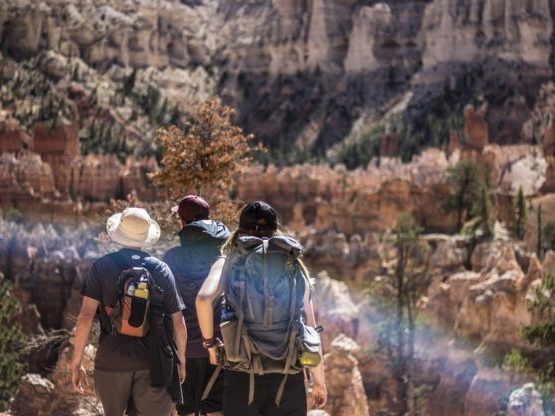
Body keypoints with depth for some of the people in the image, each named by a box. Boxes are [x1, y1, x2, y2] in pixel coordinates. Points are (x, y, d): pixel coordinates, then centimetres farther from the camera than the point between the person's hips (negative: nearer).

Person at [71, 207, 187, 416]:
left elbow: (86, 316, -8)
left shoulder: (102, 266, -2)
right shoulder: (162, 270, 2)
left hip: (111, 361, 0)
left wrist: (76, 363, -2)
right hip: (152, 364, 0)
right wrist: (181, 361, 17)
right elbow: (178, 322, 4)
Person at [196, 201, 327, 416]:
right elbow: (310, 328, 6)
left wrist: (210, 342, 1)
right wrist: (319, 381, 14)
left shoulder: (229, 262, 4)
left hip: (242, 376, -1)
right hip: (288, 377, 1)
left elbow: (204, 299, -16)